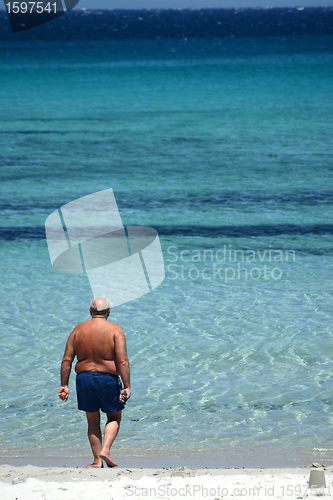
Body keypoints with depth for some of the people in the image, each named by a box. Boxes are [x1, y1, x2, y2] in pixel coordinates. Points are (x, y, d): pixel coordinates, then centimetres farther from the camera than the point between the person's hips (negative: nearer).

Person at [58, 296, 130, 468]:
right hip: (108, 379, -3)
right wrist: (127, 387, -13)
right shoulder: (115, 330, -6)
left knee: (93, 421, 16)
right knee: (114, 417, 17)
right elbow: (122, 361, -14)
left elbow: (66, 360, 2)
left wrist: (64, 385, 7)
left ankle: (97, 460, 13)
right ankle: (105, 449, -4)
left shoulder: (78, 330, 4)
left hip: (84, 378, 3)